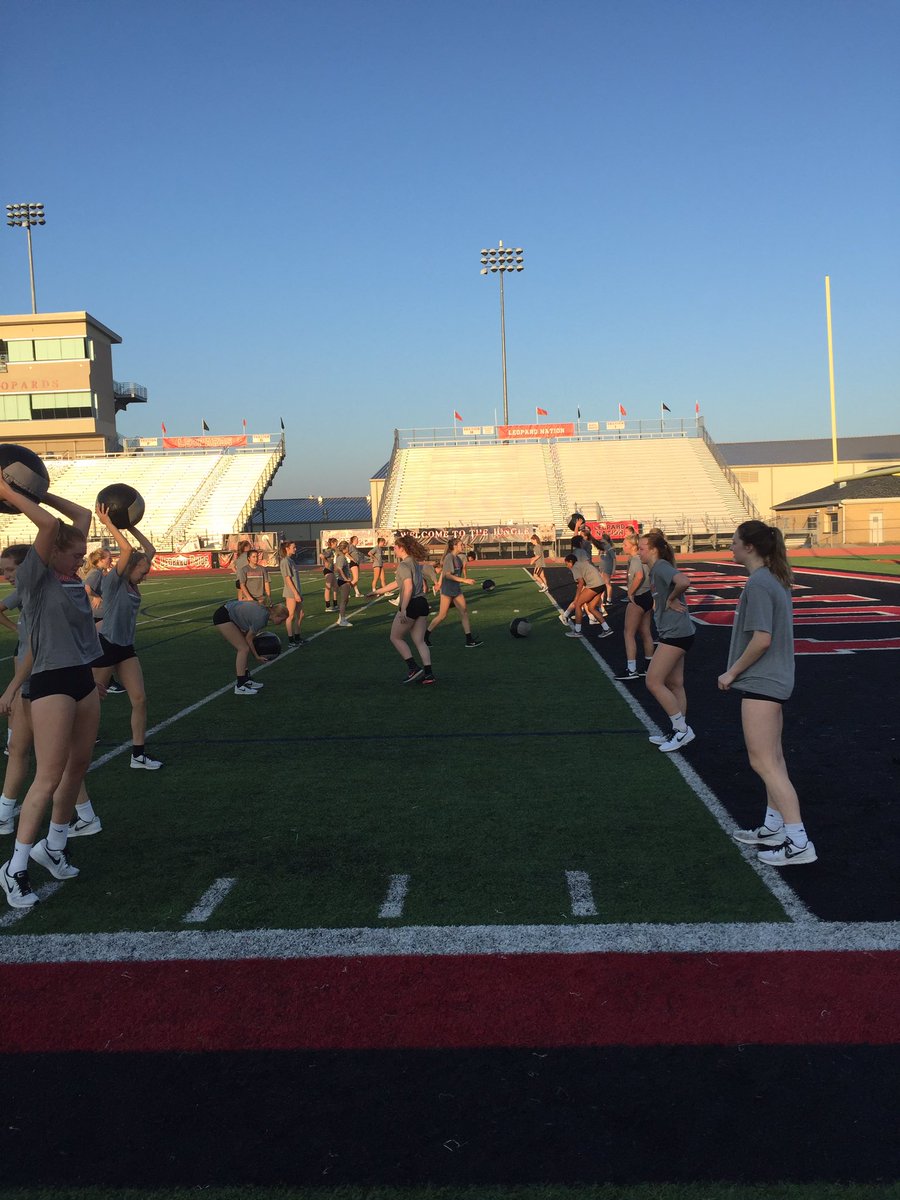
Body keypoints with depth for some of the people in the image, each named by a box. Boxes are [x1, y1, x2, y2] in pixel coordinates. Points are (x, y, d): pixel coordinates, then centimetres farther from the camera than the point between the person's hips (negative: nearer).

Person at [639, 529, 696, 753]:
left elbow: (684, 582, -35)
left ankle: (682, 729, 0)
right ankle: (680, 732, 22)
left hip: (675, 633, -10)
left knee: (653, 682, -7)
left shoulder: (661, 567, -16)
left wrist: (671, 600, -19)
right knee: (674, 684, 14)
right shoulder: (656, 569, 14)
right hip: (673, 633, 10)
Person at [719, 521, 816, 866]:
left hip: (760, 683, -10)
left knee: (763, 762, -7)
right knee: (772, 759, 17)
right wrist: (738, 670, 17)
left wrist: (732, 672, -13)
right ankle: (773, 828, 27)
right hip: (775, 680, 10)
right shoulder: (775, 581, 11)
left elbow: (761, 639, -24)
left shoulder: (758, 584, -19)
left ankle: (798, 843, -5)